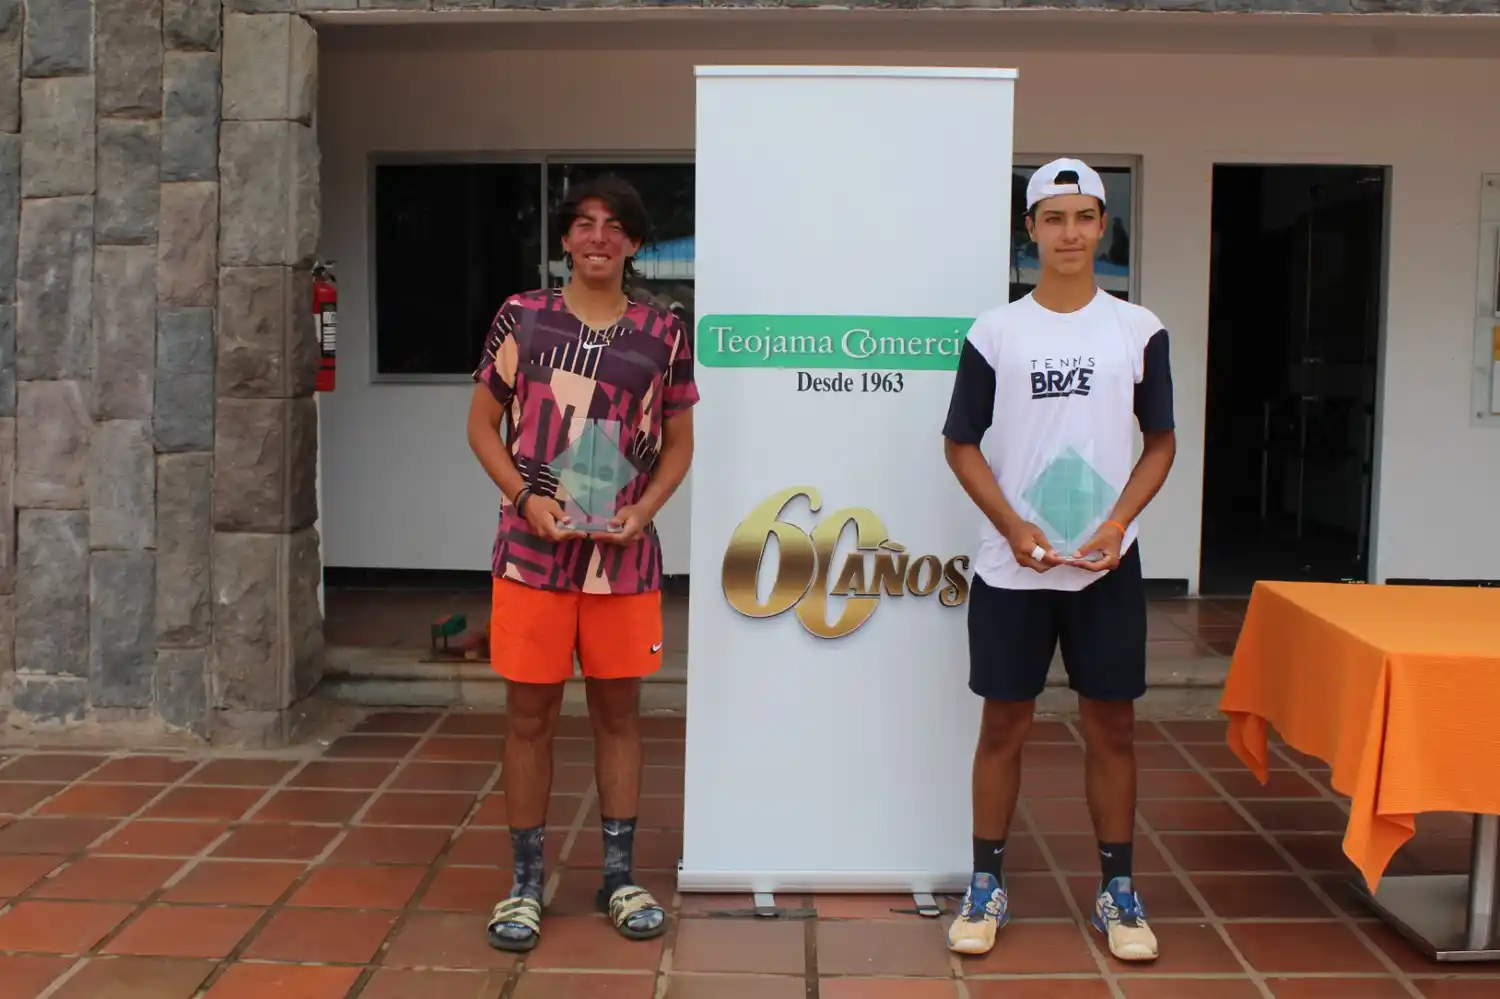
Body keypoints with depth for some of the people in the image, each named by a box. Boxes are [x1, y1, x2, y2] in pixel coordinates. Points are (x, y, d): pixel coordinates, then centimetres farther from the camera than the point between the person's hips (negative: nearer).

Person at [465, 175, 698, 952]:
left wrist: (644, 511, -7)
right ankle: (525, 881, 19)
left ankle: (619, 875, 24)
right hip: (532, 551, -1)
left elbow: (679, 443, 10)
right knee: (529, 714, 5)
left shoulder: (663, 334, 3)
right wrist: (525, 498, -10)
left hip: (624, 556, 1)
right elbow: (482, 424, 5)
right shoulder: (521, 317, 1)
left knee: (618, 711, 10)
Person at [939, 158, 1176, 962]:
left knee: (1111, 724, 7)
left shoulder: (1138, 330, 3)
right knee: (1003, 724, 6)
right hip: (1011, 566, -1)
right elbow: (961, 445, 2)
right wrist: (1014, 528, -10)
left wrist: (1118, 524, -8)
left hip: (1108, 566, 1)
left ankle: (1118, 891, 21)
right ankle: (986, 887, 19)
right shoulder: (994, 332, 0)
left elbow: (1161, 442, 7)